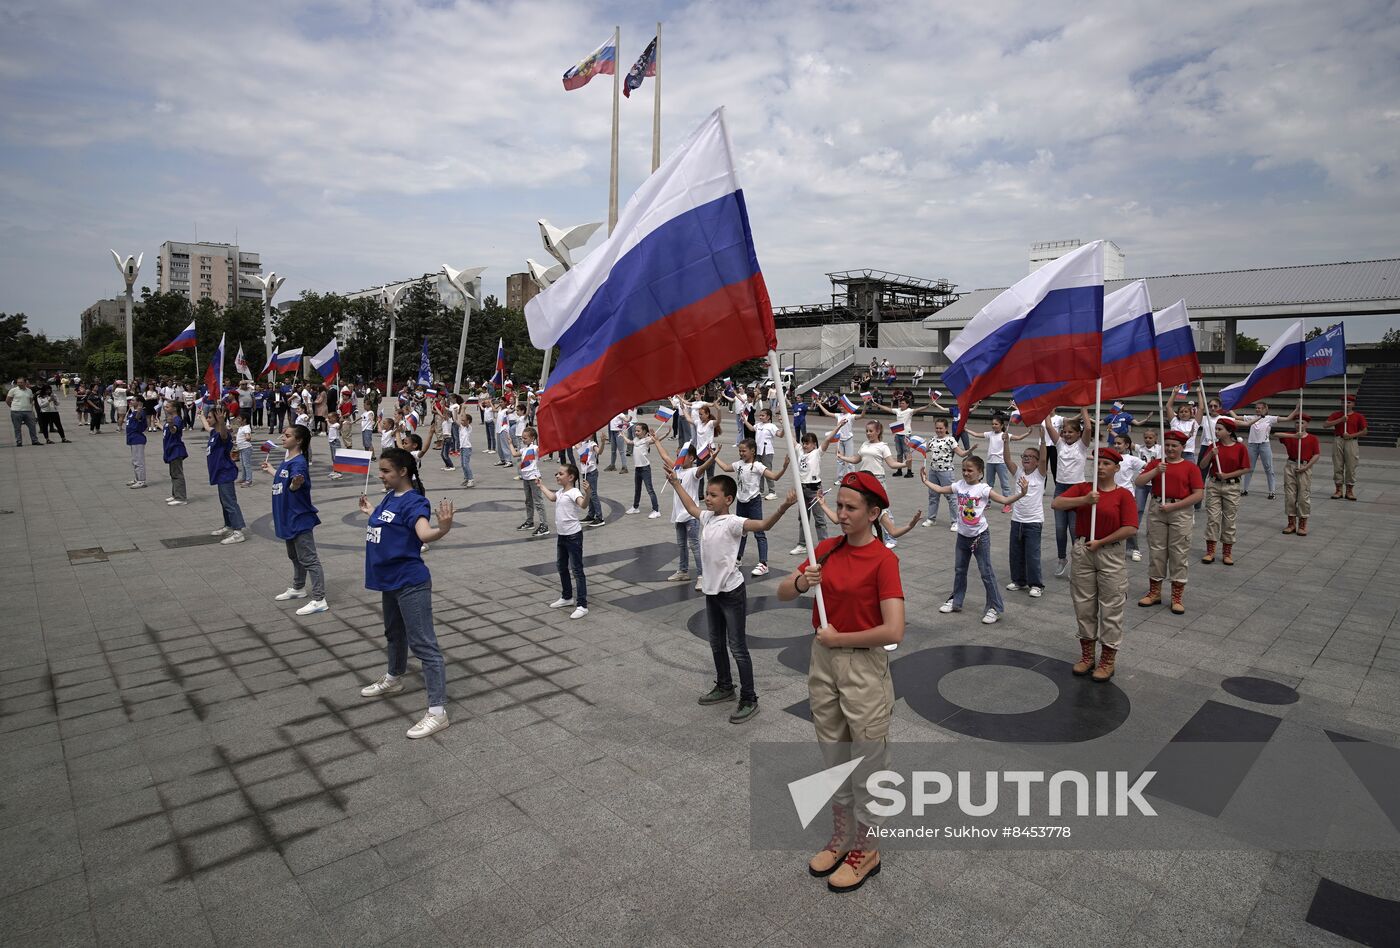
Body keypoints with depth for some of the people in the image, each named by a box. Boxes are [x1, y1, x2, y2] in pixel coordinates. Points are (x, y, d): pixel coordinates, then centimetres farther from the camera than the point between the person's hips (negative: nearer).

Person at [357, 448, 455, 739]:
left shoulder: (414, 502, -18)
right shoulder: (389, 497, 8)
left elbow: (424, 533, -35)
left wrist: (443, 528, -55)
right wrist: (371, 512, 32)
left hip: (410, 583, -10)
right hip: (389, 581, 10)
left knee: (423, 644, -9)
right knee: (394, 632, 30)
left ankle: (437, 711, -7)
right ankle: (394, 679, 54)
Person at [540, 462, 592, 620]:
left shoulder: (574, 492, -19)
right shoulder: (561, 492, 8)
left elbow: (583, 505, -40)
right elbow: (552, 497, 33)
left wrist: (587, 494, -58)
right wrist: (541, 486, 44)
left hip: (573, 535, -9)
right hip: (561, 535, 9)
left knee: (577, 570, -6)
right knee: (561, 567, 21)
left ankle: (582, 605, -2)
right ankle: (567, 597, 38)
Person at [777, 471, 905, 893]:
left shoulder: (883, 559, -16)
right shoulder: (828, 548, 2)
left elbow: (893, 630, -25)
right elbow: (782, 593, 1)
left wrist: (839, 638, -16)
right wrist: (801, 582, -20)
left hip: (863, 665, -6)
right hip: (823, 661, 6)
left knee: (866, 763, 10)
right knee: (834, 758, 19)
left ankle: (866, 850, 29)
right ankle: (841, 838, 38)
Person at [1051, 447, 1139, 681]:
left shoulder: (1123, 494, -5)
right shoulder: (1083, 488, 3)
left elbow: (1130, 528, -13)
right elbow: (1056, 504, -10)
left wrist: (1101, 542, -13)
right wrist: (1084, 500, -22)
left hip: (1110, 554, -3)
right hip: (1082, 552, 3)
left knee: (1110, 607, 4)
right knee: (1083, 605, 12)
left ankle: (1108, 659, 18)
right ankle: (1087, 654, 26)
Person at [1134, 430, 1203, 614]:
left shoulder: (1190, 467, 0)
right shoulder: (1155, 464, 8)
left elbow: (1199, 494, -7)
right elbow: (1139, 482, -3)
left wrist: (1173, 506, -13)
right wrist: (1156, 470, -17)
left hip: (1180, 512, -2)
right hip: (1157, 511, 3)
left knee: (1179, 554, 3)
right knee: (1156, 552, 8)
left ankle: (1177, 597, 12)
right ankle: (1154, 592, 20)